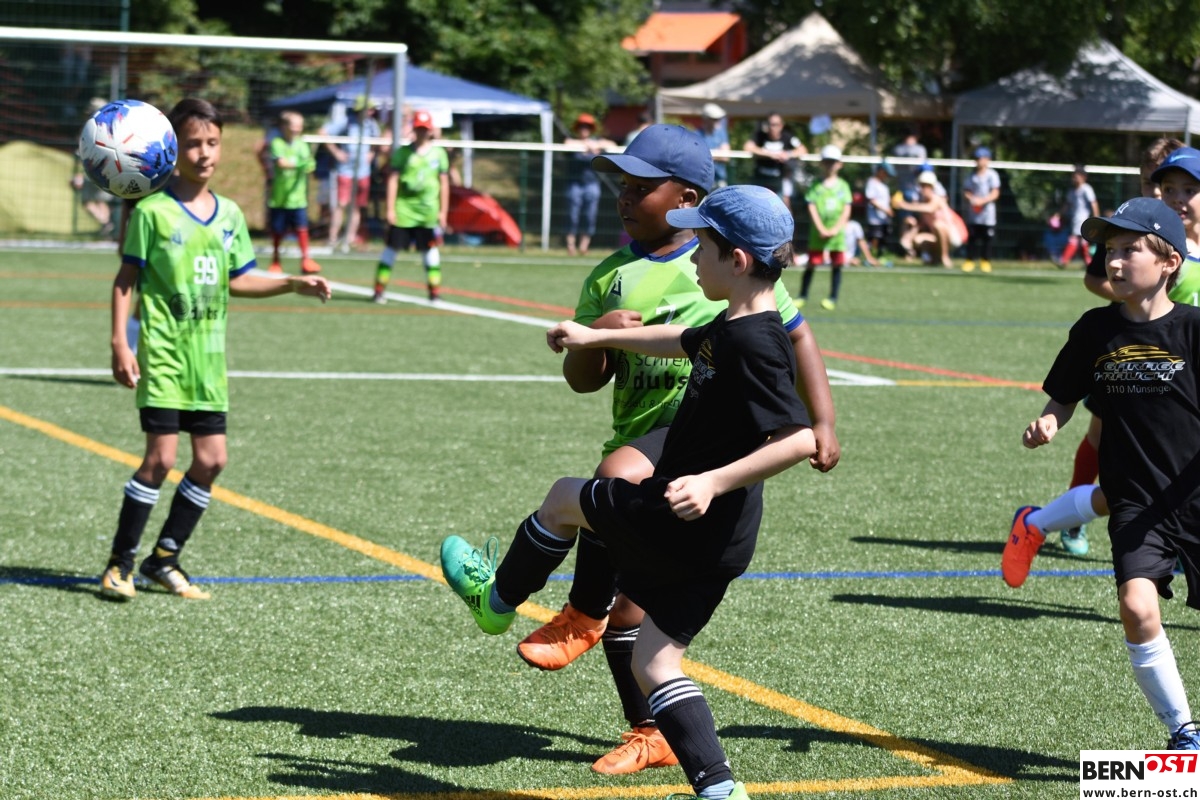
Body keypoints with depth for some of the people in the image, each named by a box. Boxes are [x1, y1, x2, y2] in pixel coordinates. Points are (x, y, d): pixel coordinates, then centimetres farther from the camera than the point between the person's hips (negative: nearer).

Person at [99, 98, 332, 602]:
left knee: (211, 458, 4)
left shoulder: (229, 214, 9)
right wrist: (119, 343, -11)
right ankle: (120, 563, 2)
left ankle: (164, 560, 18)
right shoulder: (153, 211, -7)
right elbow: (125, 280, -5)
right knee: (161, 456, -11)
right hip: (164, 352, -6)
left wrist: (295, 285, 6)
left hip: (208, 355, 6)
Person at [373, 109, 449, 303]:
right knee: (392, 247, 0)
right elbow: (393, 180, -1)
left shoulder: (439, 153, 5)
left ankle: (434, 289, 10)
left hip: (428, 212, 1)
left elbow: (444, 183, 8)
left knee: (430, 249, 5)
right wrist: (390, 209, -6)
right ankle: (380, 289, 4)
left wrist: (443, 211, 4)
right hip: (403, 209, -1)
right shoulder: (403, 152, 1)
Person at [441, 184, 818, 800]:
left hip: (684, 519, -9)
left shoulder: (754, 345, -22)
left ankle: (496, 600, 39)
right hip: (716, 539, 9)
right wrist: (596, 337, 38)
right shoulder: (730, 328, 8)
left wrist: (713, 481, -34)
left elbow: (799, 439, -31)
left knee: (565, 497, 16)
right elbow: (682, 341, 30)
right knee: (654, 662, 12)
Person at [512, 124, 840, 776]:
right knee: (626, 597, 3)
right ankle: (652, 736, 19)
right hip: (638, 445, 6)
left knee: (618, 475, -35)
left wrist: (822, 423, 1)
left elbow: (795, 335, 10)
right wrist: (594, 337, -12)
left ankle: (581, 618, -18)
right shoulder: (609, 277, 13)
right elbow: (581, 380, 10)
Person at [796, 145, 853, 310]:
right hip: (818, 232, -1)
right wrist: (821, 229, -13)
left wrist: (836, 229, -10)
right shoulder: (815, 185, 2)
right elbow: (812, 207, -4)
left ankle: (833, 298, 9)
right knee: (812, 264, 0)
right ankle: (803, 296, 12)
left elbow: (846, 210, 2)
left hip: (837, 233, 1)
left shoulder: (843, 185, 6)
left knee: (837, 265, 2)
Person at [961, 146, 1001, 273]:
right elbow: (966, 191, 9)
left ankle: (986, 261, 9)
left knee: (987, 238, 0)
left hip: (987, 212, -3)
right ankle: (970, 261, 8)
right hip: (972, 212, 3)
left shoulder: (992, 175, -4)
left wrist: (982, 201, -23)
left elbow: (995, 194, -9)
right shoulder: (971, 176, 8)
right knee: (972, 237, 3)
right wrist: (971, 198, -13)